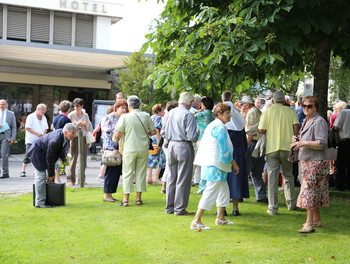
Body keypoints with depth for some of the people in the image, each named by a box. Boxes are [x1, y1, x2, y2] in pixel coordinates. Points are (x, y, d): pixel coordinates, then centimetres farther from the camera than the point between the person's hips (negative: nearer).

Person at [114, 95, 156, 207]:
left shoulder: (125, 117, -7)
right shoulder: (146, 116, 0)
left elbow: (117, 135, -10)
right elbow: (153, 131, 6)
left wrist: (123, 133, 11)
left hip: (129, 149, -2)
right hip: (143, 149, 2)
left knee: (128, 173, 5)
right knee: (141, 173, 11)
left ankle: (125, 199, 4)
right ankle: (139, 198, 14)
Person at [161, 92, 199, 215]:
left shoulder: (171, 113, 7)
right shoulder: (188, 115, -13)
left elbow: (163, 133, 11)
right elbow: (192, 137, -16)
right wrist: (197, 133, 4)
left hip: (171, 146, 7)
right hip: (184, 147, -7)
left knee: (172, 178, 14)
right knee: (183, 179, 1)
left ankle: (170, 207, 21)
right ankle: (179, 209, 4)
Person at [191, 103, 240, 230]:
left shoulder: (213, 125, 18)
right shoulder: (220, 128, -15)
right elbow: (225, 150, -18)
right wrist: (234, 163, -7)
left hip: (211, 164, 11)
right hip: (215, 165, -11)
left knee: (224, 190, 19)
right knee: (211, 191, -10)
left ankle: (220, 217, 27)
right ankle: (196, 221, -11)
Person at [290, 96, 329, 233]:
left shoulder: (319, 122, -13)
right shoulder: (306, 121, 16)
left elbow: (322, 144, -19)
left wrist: (304, 143, -23)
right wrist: (297, 140, 9)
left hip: (316, 162, -9)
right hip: (306, 161, 9)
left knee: (309, 191, -12)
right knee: (314, 192, 14)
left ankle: (309, 224, -10)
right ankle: (317, 220, 24)